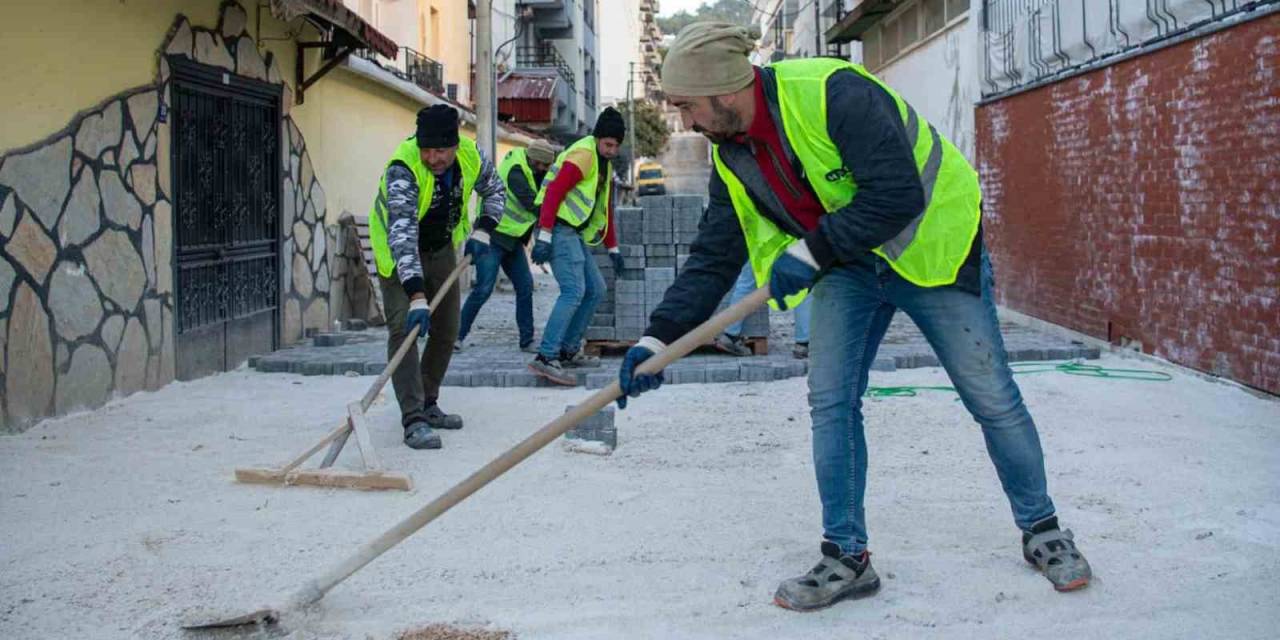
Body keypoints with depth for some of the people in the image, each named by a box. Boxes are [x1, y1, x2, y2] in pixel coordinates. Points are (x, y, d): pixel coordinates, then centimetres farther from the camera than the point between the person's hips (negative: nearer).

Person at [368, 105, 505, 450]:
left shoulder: (471, 155, -19)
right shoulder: (402, 170, -36)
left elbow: (494, 191, 5)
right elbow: (402, 235, -46)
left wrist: (482, 230, -11)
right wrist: (416, 297, -54)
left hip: (442, 249, 6)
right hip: (399, 254, -6)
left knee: (446, 332, 10)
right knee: (404, 328, -19)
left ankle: (428, 405, 25)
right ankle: (413, 420, -20)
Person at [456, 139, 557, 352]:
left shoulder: (529, 172, 10)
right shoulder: (515, 172, -19)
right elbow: (532, 203, -25)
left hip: (512, 238, 9)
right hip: (493, 236, -9)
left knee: (525, 287, 4)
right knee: (483, 288, -12)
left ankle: (527, 340, 9)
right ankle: (457, 334, -1)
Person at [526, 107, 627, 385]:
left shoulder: (605, 164, 20)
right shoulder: (582, 155, -11)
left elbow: (604, 210, 28)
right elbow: (553, 192, -20)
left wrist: (613, 249, 28)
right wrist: (544, 236, -26)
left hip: (577, 234, 10)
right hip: (560, 229, -10)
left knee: (596, 290, 11)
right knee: (574, 291, -20)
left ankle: (568, 350, 16)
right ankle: (546, 357, -23)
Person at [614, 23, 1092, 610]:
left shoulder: (834, 93, -29)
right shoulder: (732, 159, -5)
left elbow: (897, 195, -34)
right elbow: (713, 260, -3)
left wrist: (810, 252, -30)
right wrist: (658, 337, -13)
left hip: (932, 249, -6)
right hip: (846, 267, 6)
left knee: (992, 399, 3)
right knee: (830, 402, -3)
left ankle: (1041, 531, 23)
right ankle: (846, 558, 9)